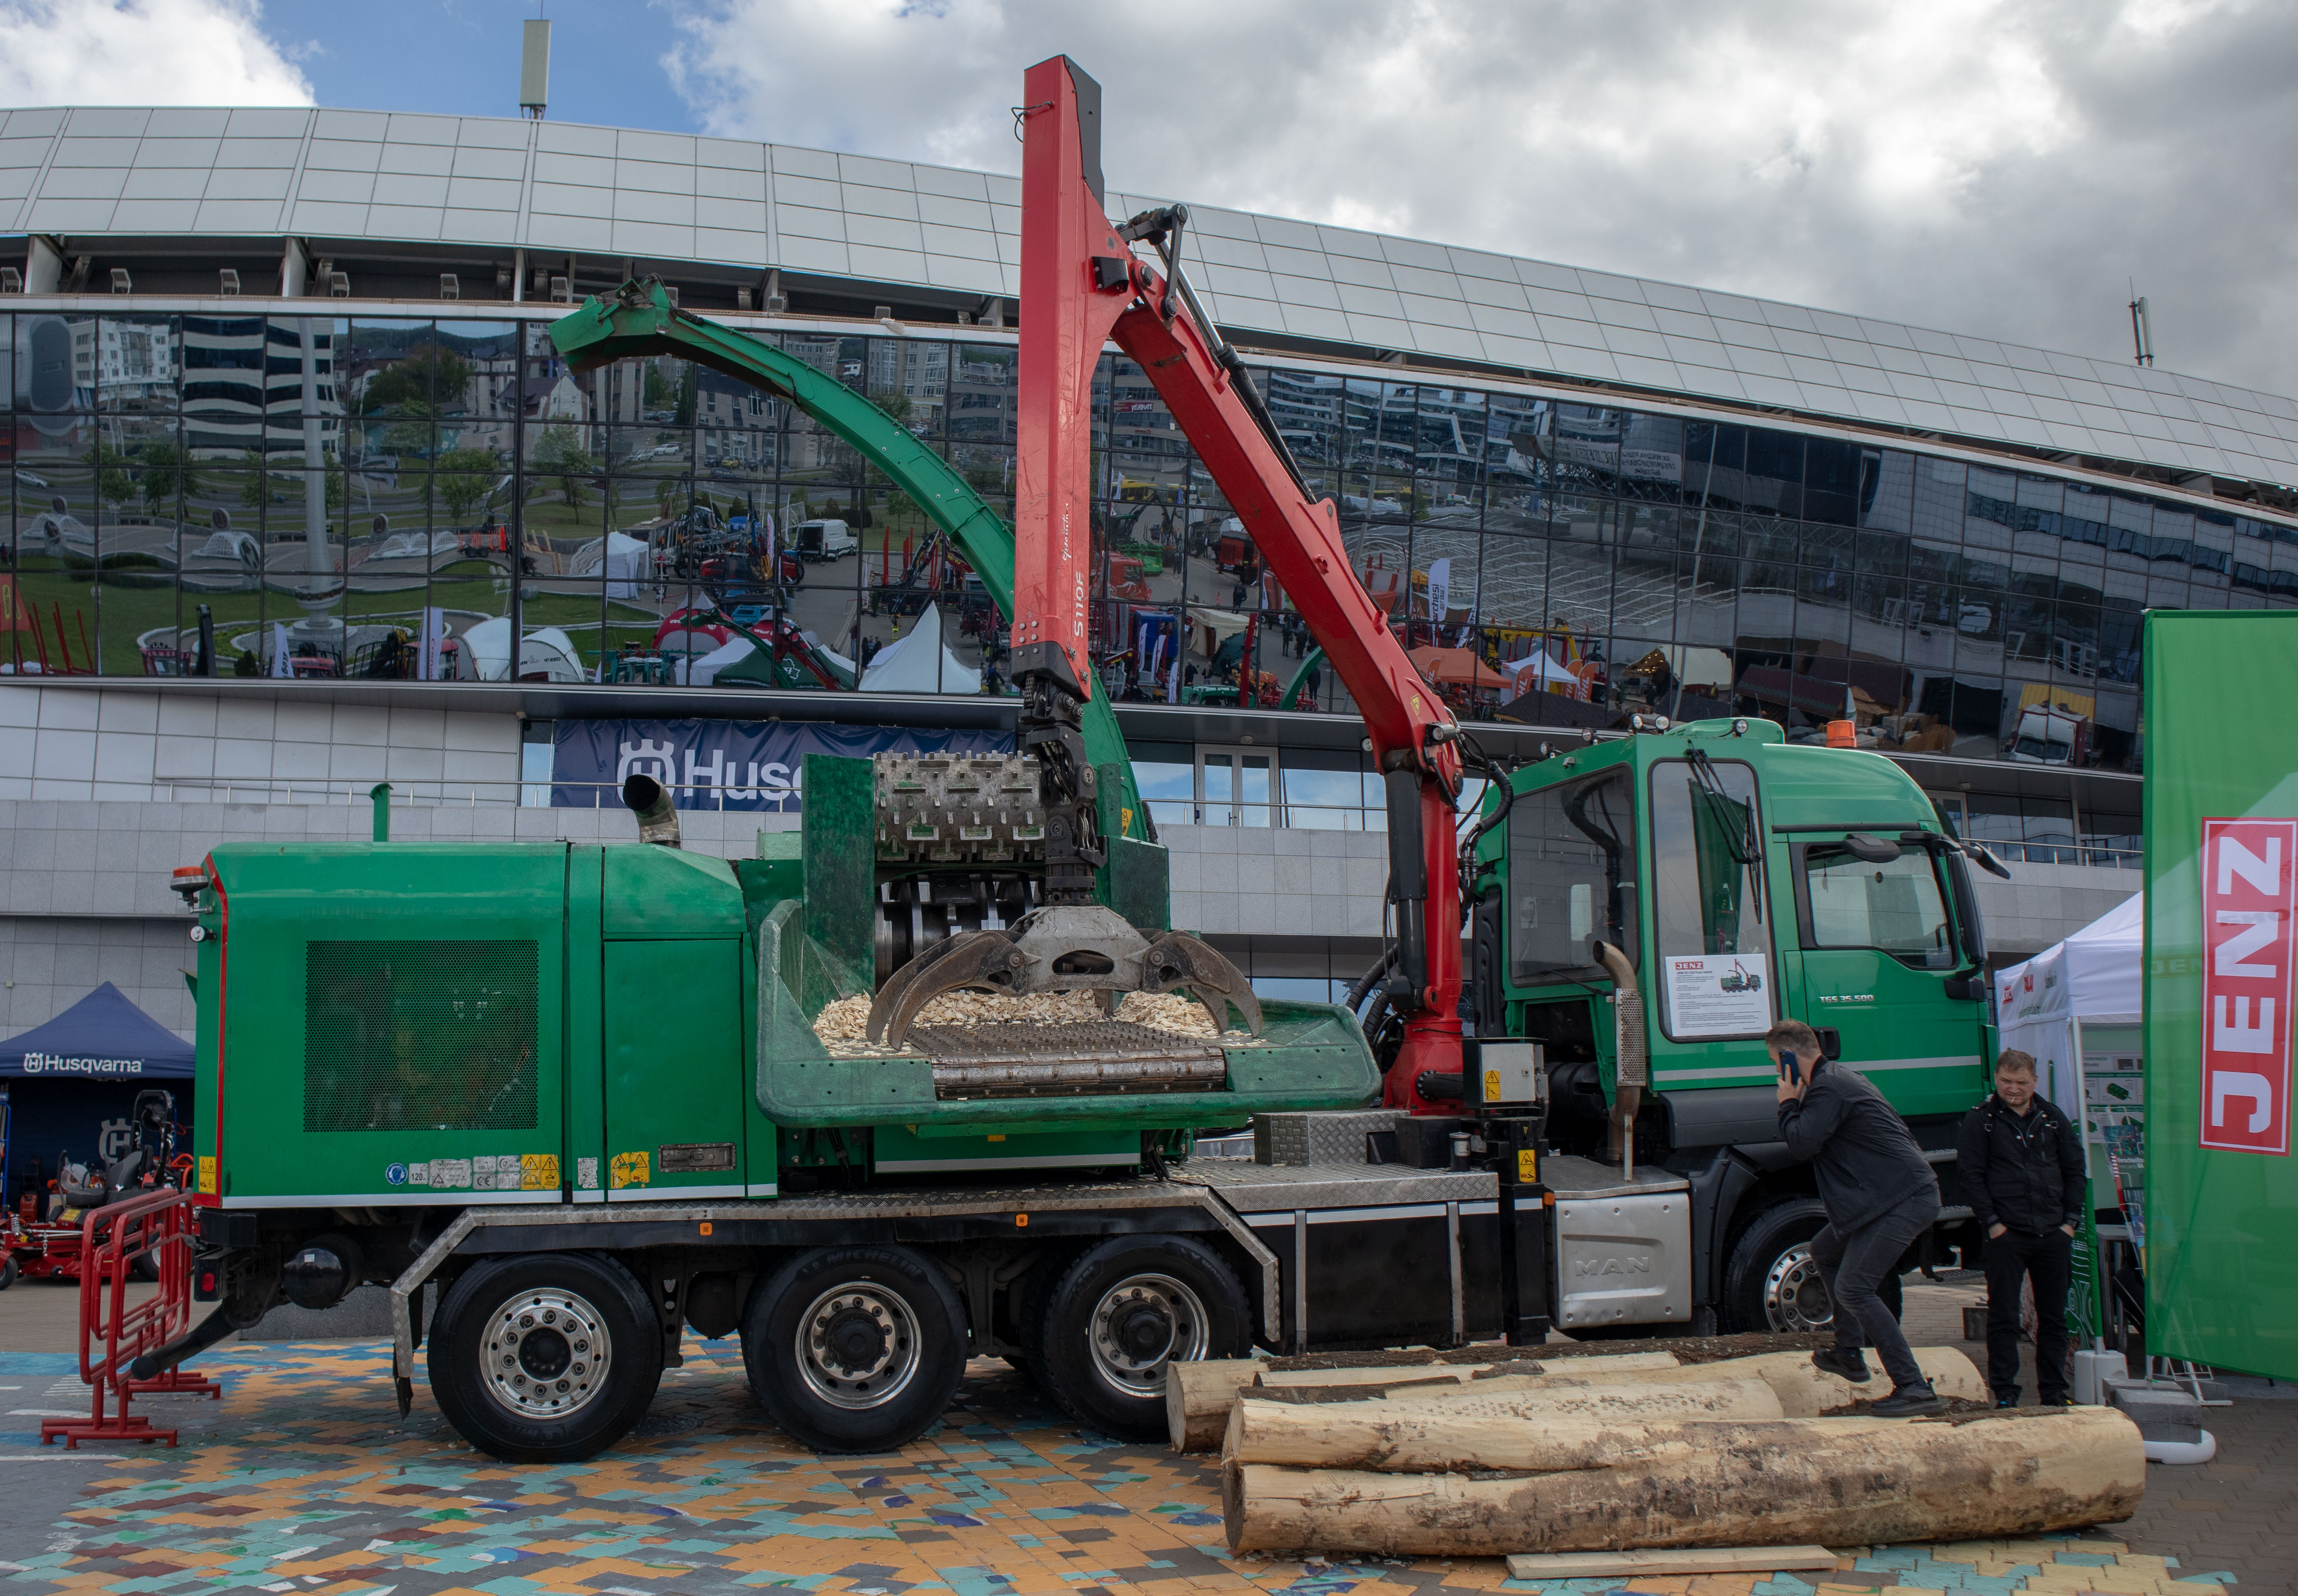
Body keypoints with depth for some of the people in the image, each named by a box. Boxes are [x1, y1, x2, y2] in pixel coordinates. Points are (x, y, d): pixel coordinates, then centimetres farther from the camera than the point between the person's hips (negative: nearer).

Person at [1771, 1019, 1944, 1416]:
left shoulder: (1828, 1088, -15)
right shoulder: (1837, 1077, 18)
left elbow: (1803, 1144, -19)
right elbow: (1812, 1140, 26)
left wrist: (1788, 1104, -4)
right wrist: (1795, 1103, 14)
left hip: (1904, 1200, -11)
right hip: (1904, 1193, 11)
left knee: (1854, 1288, -15)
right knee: (1825, 1251, 25)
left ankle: (1915, 1389, -16)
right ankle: (1849, 1355, 32)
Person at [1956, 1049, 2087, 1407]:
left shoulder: (2053, 1118, 11)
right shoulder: (1980, 1121, 0)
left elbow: (2074, 1171, 14)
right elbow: (1971, 1175, -3)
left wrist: (2071, 1220, 5)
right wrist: (1991, 1223, -9)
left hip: (2053, 1234, 3)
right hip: (2006, 1235, -3)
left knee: (2054, 1317, 9)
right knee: (2003, 1318, -1)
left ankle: (2054, 1393, 19)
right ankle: (2005, 1395, 4)